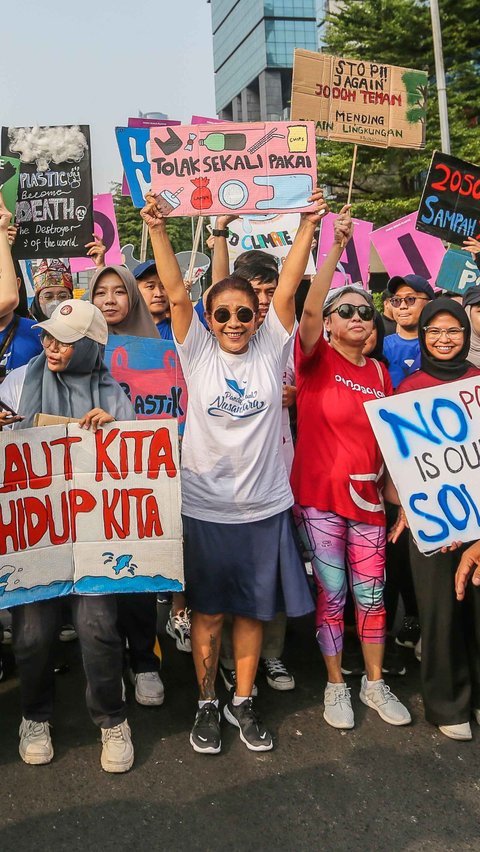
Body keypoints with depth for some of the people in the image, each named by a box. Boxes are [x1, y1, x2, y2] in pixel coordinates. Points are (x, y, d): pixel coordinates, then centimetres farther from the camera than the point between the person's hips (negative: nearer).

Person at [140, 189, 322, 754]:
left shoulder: (271, 349, 0)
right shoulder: (197, 353, -1)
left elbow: (287, 288, -8)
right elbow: (176, 293, -11)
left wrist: (307, 224, -13)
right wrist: (157, 230, -18)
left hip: (263, 507, 1)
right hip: (204, 508, -1)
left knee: (253, 610, 13)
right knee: (208, 612, 12)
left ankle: (242, 701, 33)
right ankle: (207, 704, 31)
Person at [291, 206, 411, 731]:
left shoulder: (379, 372, 8)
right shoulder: (316, 360, -4)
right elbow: (309, 310, -23)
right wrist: (337, 248, -29)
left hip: (366, 496, 4)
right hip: (318, 496, -4)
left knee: (371, 595, 11)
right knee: (331, 594, 6)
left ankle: (374, 683, 30)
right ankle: (335, 686, 25)